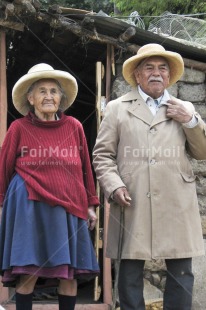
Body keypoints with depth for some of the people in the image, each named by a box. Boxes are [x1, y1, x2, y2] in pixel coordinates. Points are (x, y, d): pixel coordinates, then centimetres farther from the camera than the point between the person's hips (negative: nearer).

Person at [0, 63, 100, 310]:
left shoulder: (74, 127, 6)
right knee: (29, 273, -3)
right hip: (30, 206, -3)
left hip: (70, 207, 3)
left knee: (70, 273, 5)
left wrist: (90, 204, 10)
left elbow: (85, 168, 11)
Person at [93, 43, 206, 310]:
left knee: (181, 271, 0)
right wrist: (114, 186, -9)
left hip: (177, 204, 2)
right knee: (130, 270, 0)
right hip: (133, 203, -1)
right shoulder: (117, 108, 12)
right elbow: (102, 154, 7)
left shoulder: (184, 110, 19)